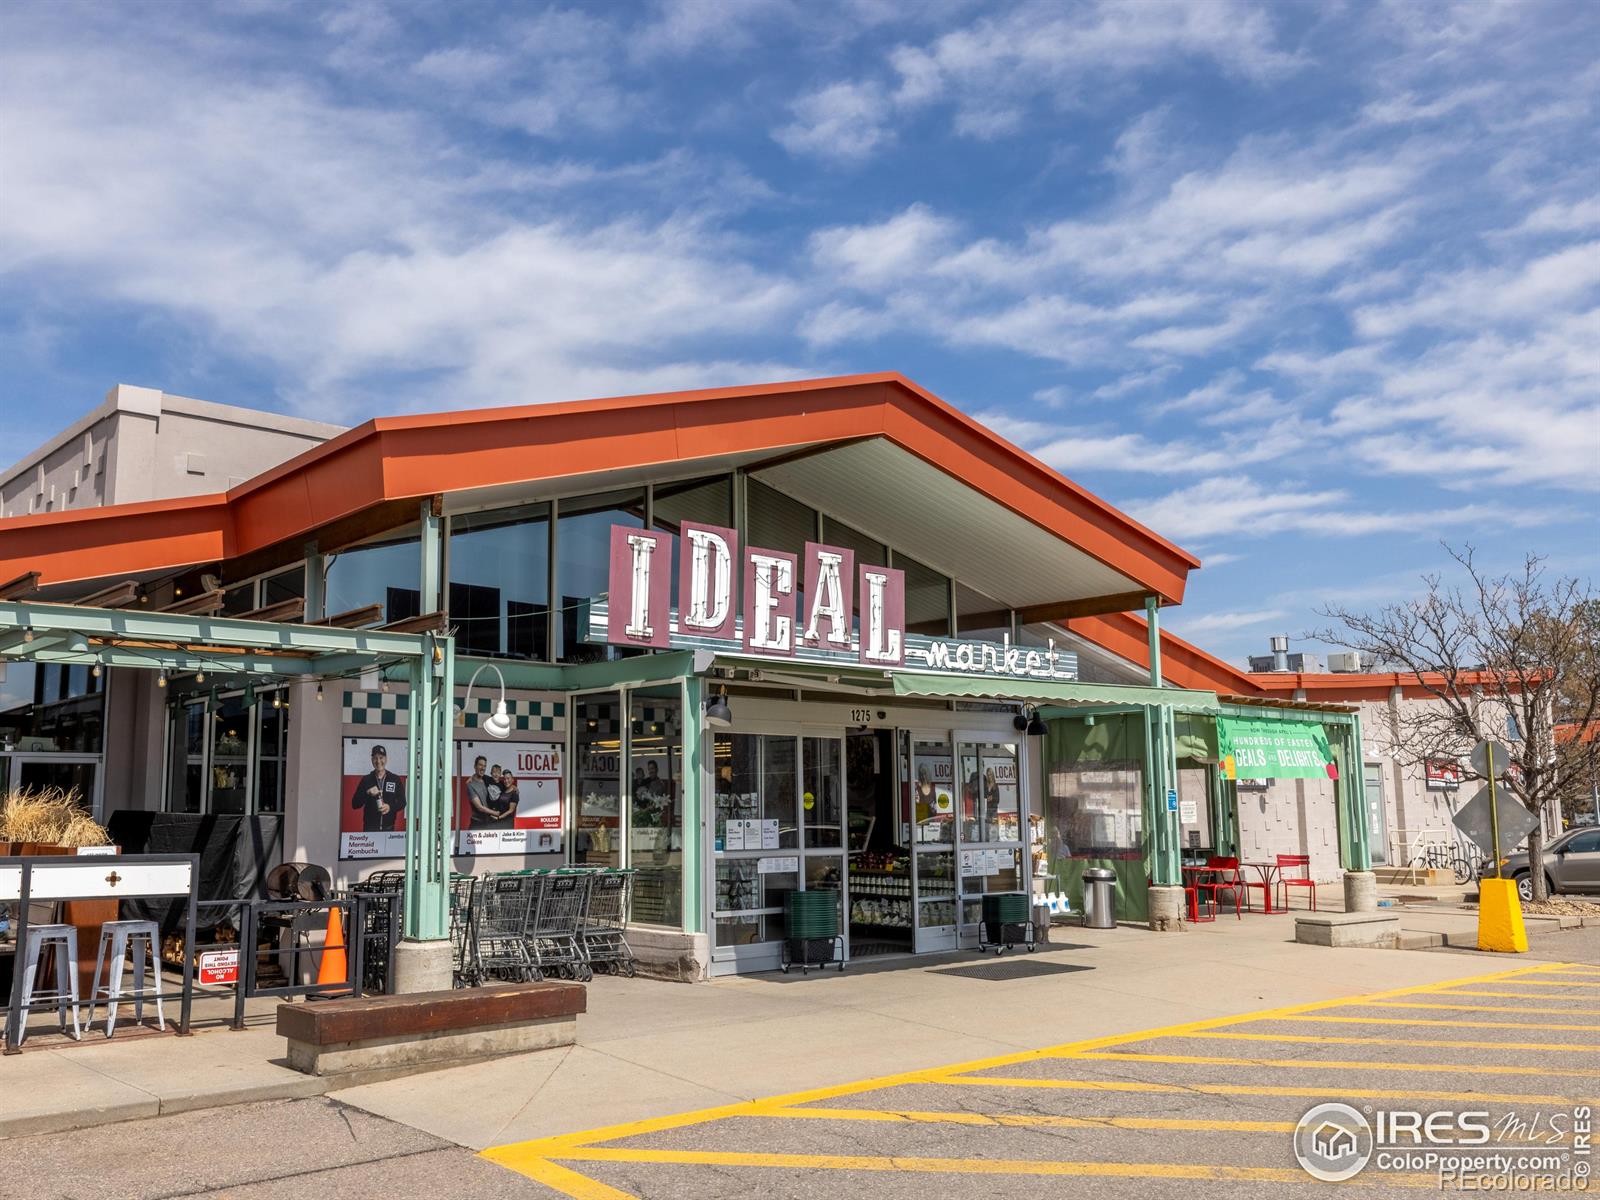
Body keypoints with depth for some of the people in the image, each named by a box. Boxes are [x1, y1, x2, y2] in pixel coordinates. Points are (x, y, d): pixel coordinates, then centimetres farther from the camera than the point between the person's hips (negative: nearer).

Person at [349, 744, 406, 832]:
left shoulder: (395, 780, 6)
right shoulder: (366, 780, 6)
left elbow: (402, 802, 7)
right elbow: (354, 804, 3)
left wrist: (390, 807, -12)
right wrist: (367, 793, -14)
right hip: (370, 828, 0)